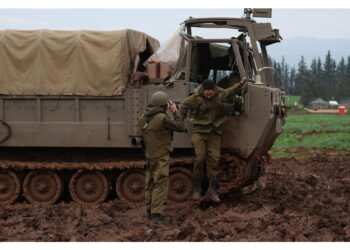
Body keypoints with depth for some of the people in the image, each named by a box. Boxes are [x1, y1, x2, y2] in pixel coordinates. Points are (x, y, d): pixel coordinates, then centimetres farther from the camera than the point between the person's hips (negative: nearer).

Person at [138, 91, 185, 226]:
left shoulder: (142, 119, 2)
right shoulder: (162, 118, -20)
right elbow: (180, 127, -12)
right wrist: (175, 112, -4)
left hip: (149, 156, 7)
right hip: (161, 157, -7)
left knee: (149, 184, 17)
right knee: (160, 185, -5)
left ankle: (149, 211, 26)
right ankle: (156, 215, -11)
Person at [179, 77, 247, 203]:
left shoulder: (220, 95, -1)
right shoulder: (196, 98, -10)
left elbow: (230, 92, 21)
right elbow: (184, 106, 5)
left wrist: (240, 84, 16)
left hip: (214, 132, 3)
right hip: (200, 131, -3)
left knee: (214, 158, -5)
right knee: (200, 157, -13)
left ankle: (212, 189, 0)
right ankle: (197, 188, -1)